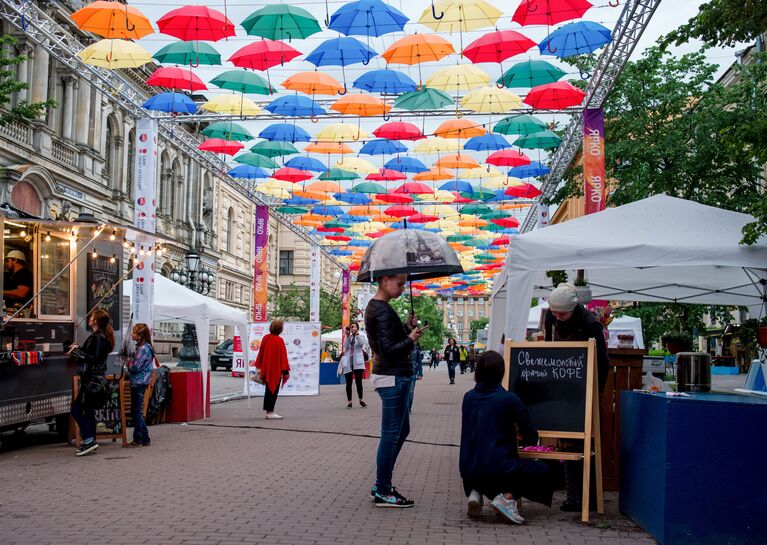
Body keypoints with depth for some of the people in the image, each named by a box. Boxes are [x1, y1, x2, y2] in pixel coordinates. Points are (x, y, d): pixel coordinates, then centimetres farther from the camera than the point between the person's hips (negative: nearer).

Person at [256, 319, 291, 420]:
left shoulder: (265, 338, 3)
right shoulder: (279, 341, -16)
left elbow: (261, 353, 9)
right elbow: (283, 356, -15)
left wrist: (259, 366, 17)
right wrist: (285, 370, -11)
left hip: (266, 369, 6)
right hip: (276, 370, -6)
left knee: (268, 390, 15)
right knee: (273, 391, 0)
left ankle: (268, 411, 18)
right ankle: (270, 412, 0)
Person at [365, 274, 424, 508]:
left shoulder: (374, 307, 14)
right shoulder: (383, 311, -17)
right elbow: (388, 350, -21)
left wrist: (406, 328, 8)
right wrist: (411, 339, -18)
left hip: (394, 377, 11)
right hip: (393, 377, -11)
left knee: (401, 430, 17)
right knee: (391, 434, -3)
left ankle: (381, 486, 24)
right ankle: (383, 493, 6)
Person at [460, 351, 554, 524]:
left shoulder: (468, 397, 7)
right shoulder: (509, 399, -7)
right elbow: (531, 438, 0)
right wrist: (517, 433, 23)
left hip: (468, 470, 5)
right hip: (498, 468, -5)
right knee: (542, 472, 15)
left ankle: (476, 492, 10)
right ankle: (508, 496, -5)